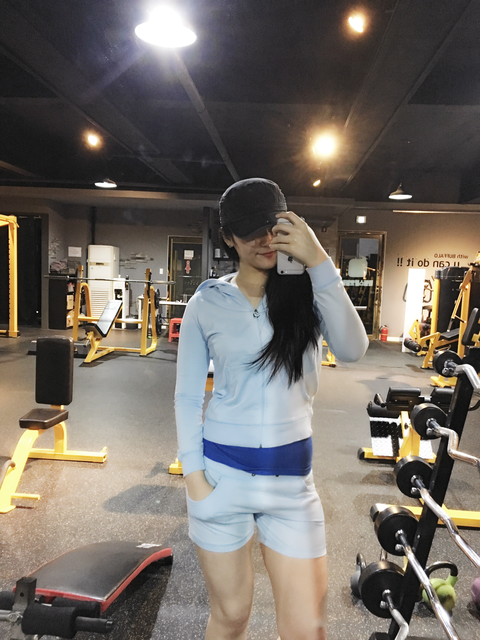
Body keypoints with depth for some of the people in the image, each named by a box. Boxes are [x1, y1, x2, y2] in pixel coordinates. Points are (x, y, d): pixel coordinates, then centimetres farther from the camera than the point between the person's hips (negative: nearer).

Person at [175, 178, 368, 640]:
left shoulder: (308, 291, -1)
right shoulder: (207, 303, -3)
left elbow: (351, 349, -20)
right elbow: (187, 397, 1)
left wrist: (318, 261, -22)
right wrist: (194, 478, -5)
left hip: (291, 476, 1)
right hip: (222, 471, 0)